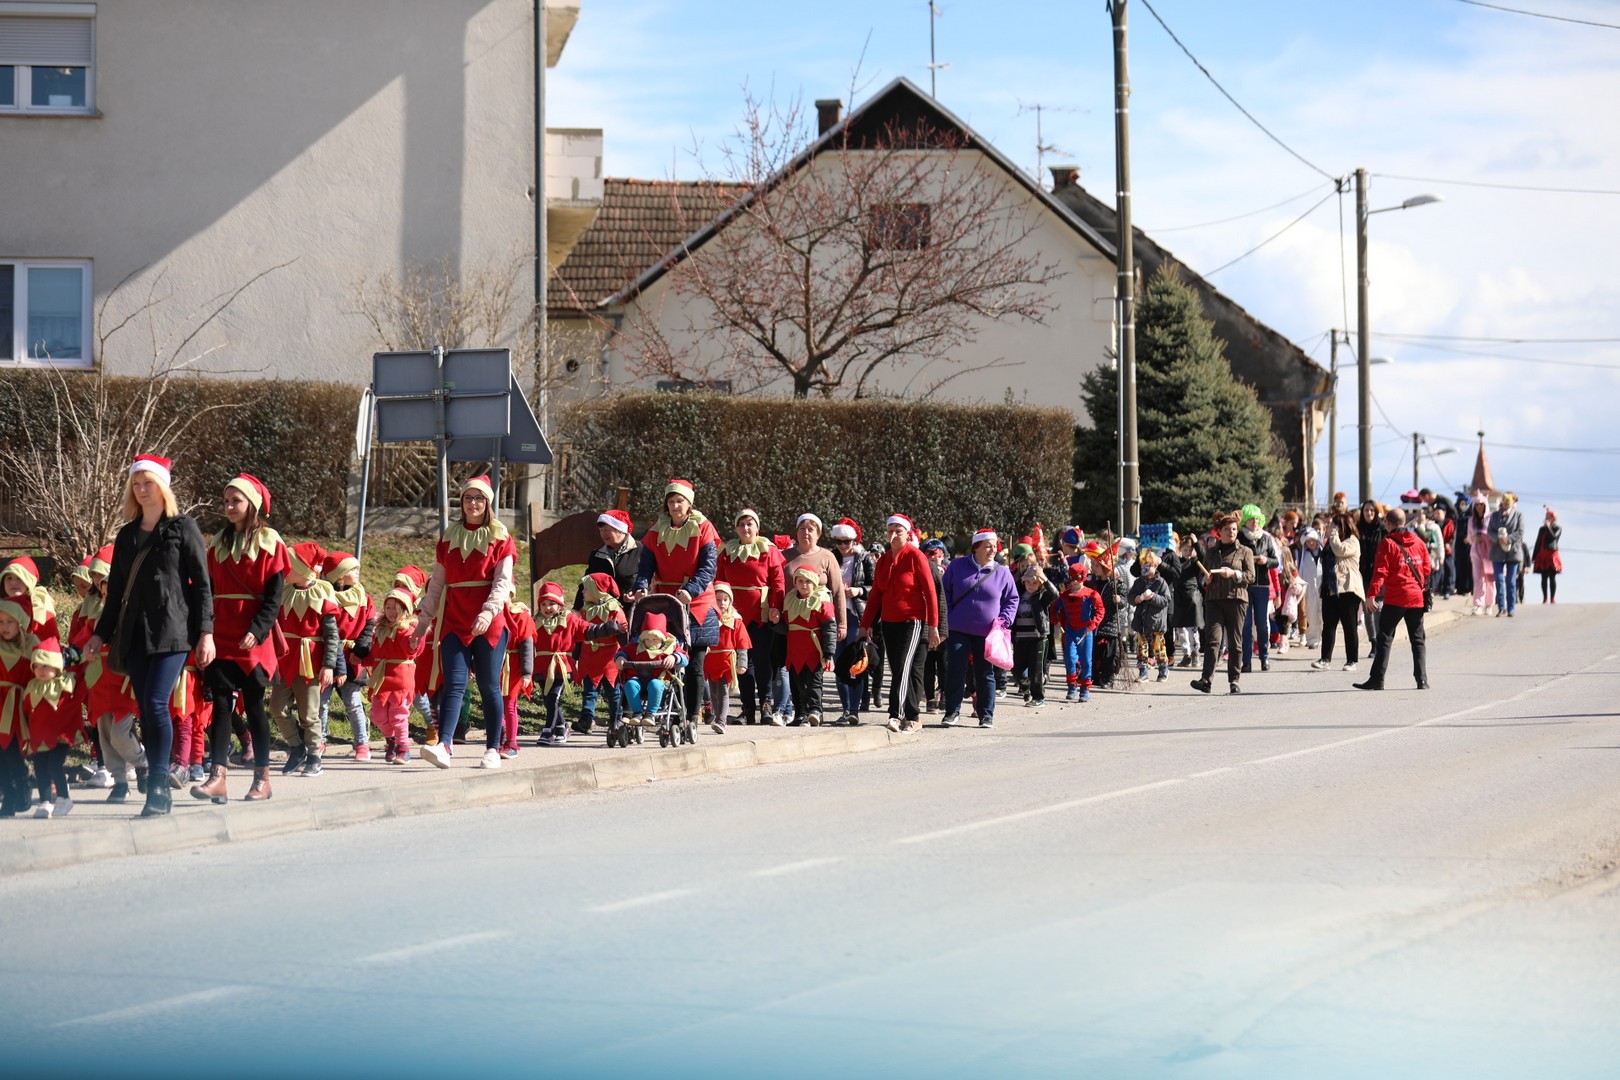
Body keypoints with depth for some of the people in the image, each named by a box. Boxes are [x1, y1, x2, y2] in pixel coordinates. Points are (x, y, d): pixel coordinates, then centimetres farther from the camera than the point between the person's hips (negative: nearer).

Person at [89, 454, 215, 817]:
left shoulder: (183, 528, 2)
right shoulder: (127, 535, 17)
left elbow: (201, 583, -1)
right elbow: (116, 590, 22)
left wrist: (206, 632, -9)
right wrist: (101, 634, 17)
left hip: (172, 631, -5)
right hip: (135, 634, 5)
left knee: (156, 703, -17)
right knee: (146, 710, 2)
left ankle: (158, 787, -13)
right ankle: (157, 785, 7)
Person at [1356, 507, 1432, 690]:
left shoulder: (1387, 543, -6)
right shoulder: (1419, 542, 9)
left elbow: (1380, 571, -12)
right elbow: (1427, 569, 13)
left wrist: (1371, 594, -13)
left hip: (1394, 599, -5)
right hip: (1416, 598, 5)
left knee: (1385, 638, 0)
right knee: (1417, 640, 11)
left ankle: (1377, 679, -4)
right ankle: (1422, 679, 6)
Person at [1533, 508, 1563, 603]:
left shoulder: (1558, 528, 2)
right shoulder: (1542, 529, 14)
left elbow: (1553, 537, -18)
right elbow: (1538, 543, 15)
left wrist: (1548, 527, -13)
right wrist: (1534, 557, 13)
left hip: (1552, 555, -4)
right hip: (1542, 555, 4)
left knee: (1552, 577, -3)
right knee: (1544, 578, 2)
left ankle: (1553, 598, 1)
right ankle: (1545, 598, 5)